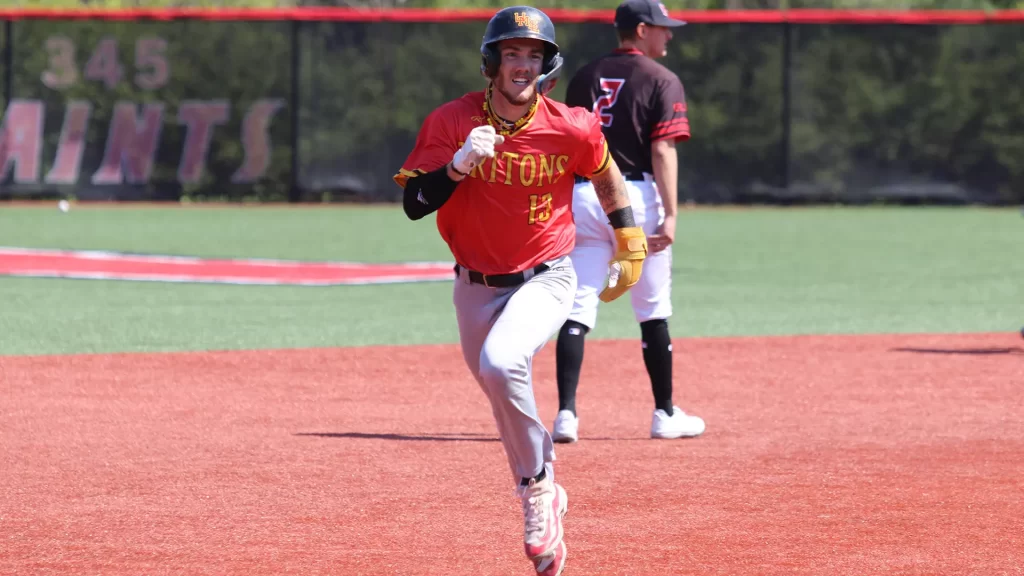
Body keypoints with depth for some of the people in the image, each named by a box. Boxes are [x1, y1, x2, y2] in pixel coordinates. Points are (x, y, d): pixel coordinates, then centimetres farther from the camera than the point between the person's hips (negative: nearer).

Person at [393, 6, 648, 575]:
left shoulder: (571, 129, -13)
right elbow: (413, 203, -17)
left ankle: (537, 485, -10)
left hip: (545, 280, -3)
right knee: (505, 399, 15)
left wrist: (629, 242, 14)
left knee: (501, 364, -30)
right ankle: (543, 500, 39)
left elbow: (605, 175, 8)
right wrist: (460, 164, -32)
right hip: (475, 287, 3)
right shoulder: (451, 122, -12)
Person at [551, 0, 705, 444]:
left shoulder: (585, 77, 13)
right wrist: (670, 214, -15)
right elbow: (662, 149, -12)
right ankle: (665, 415, 15)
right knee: (653, 312, 8)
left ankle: (566, 413, -12)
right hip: (636, 195, -4)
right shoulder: (662, 81, -2)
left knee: (577, 308, 0)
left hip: (582, 194, 4)